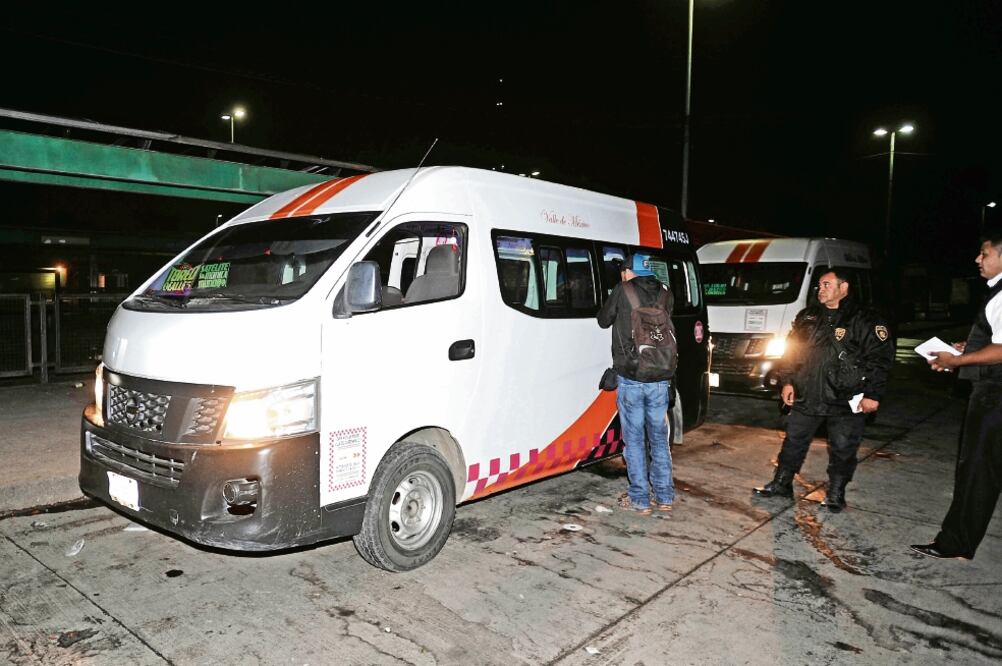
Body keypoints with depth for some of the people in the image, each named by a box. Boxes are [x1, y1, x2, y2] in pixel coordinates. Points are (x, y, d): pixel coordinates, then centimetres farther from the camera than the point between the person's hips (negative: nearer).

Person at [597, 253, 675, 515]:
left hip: (631, 380, -4)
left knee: (634, 439, 5)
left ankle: (640, 499, 10)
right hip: (660, 380, 4)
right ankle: (665, 497, 20)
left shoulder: (623, 291, -5)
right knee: (659, 437, 14)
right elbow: (669, 326, 12)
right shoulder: (665, 294, 6)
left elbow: (603, 320, 7)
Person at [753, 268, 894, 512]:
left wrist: (873, 394, -13)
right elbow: (791, 351, 14)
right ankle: (782, 484, 24)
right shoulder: (807, 316, 9)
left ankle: (836, 494, 22)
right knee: (794, 441, 11)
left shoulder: (865, 321, -5)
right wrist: (787, 381, 6)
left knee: (842, 449, 6)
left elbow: (881, 358, -8)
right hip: (807, 397, 4)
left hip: (846, 402, -4)